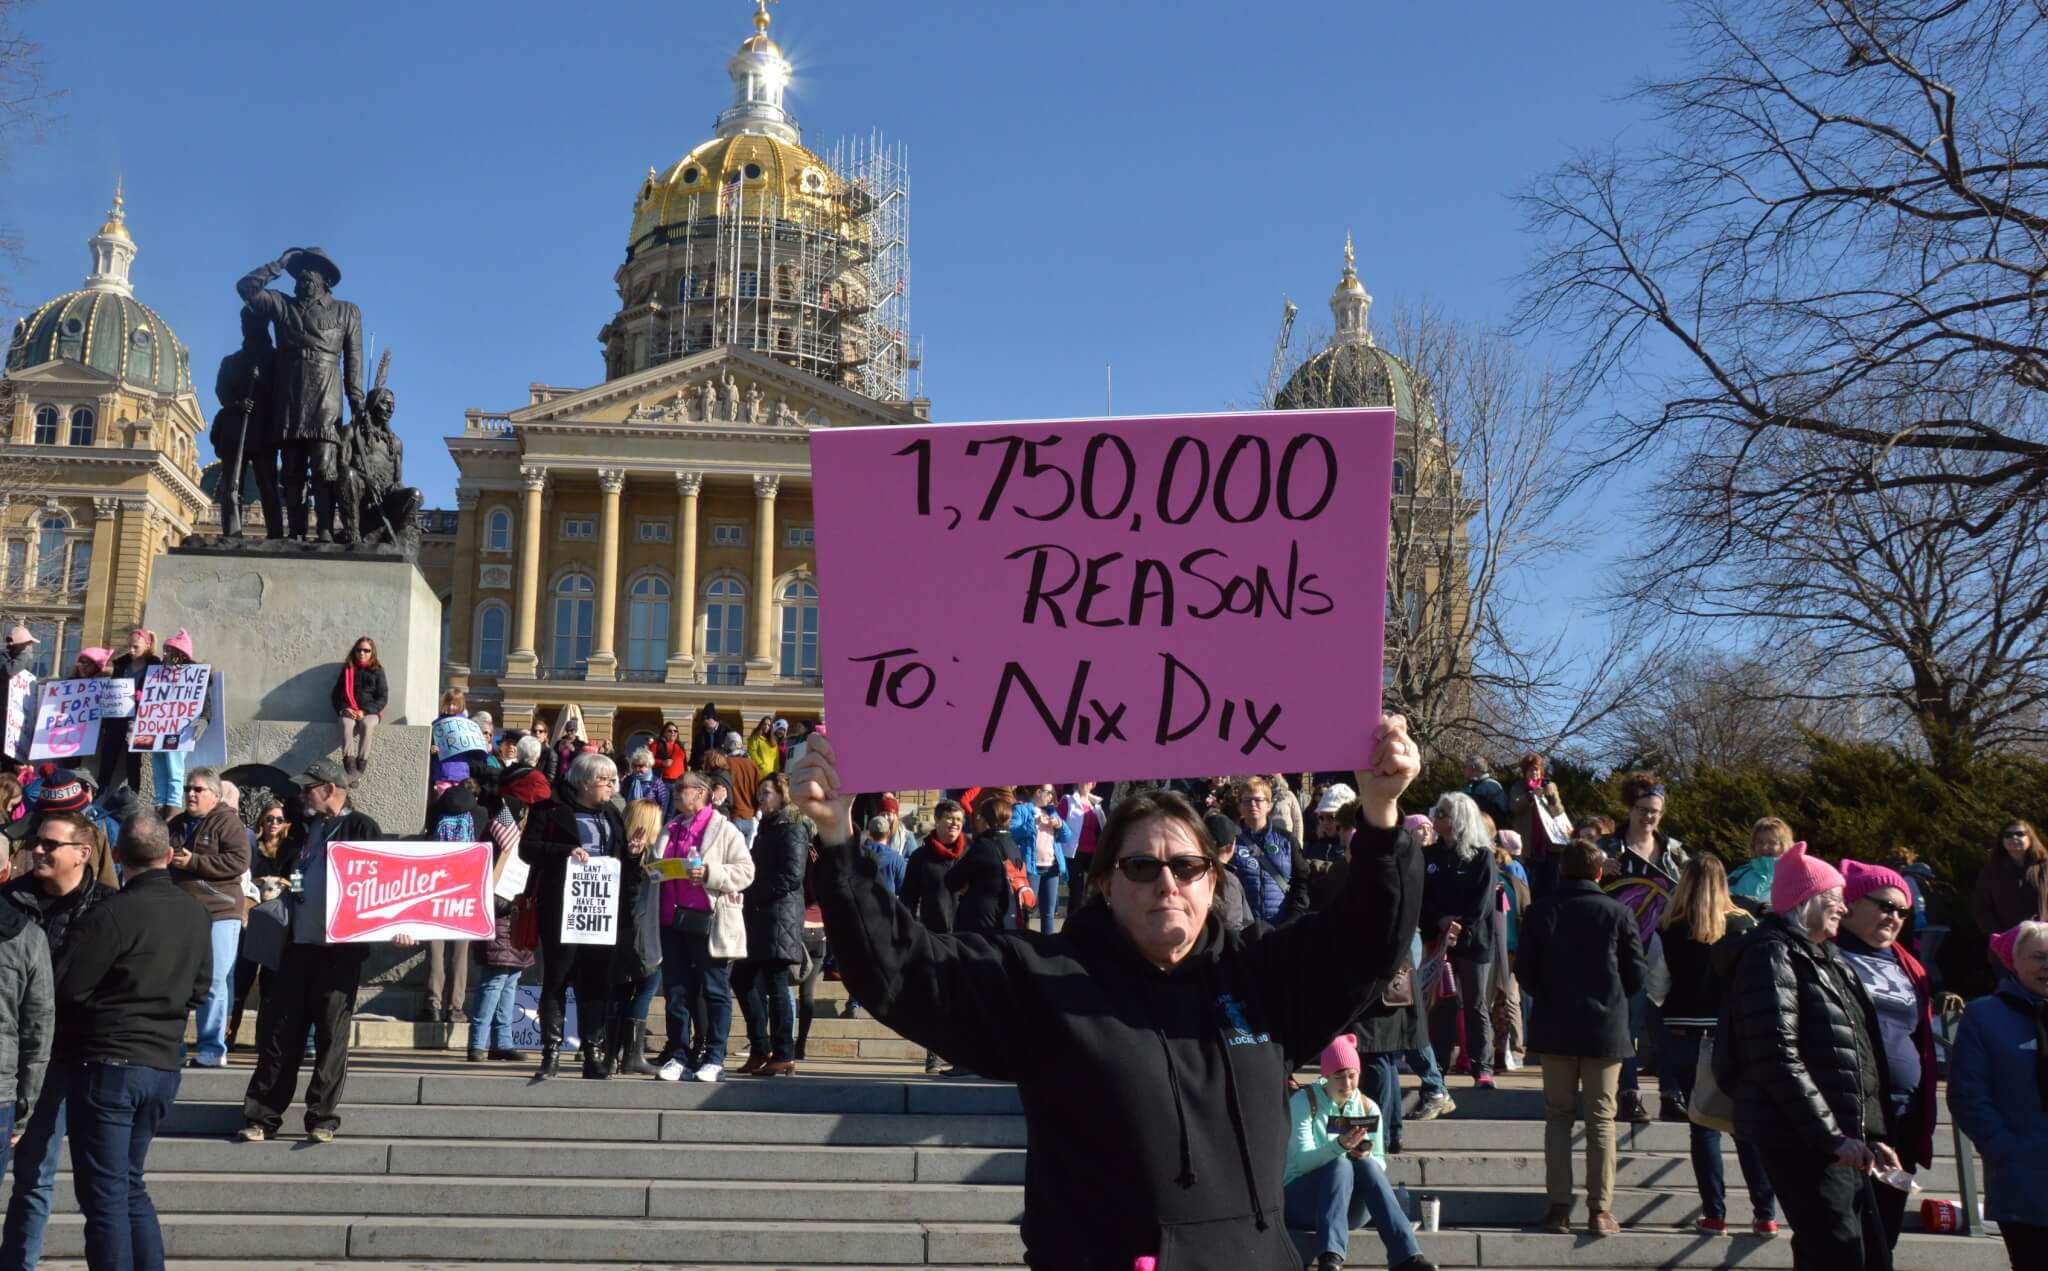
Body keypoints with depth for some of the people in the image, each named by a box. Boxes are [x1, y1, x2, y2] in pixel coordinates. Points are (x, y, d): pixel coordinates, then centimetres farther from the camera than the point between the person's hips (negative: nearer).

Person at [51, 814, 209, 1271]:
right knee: (130, 1186, 19)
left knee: (104, 1195, 1)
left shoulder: (112, 914, -16)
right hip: (163, 1064, 6)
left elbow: (66, 987, -12)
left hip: (106, 1064, -6)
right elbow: (200, 988, 12)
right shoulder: (195, 913, 3)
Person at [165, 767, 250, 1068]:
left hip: (218, 914, -7)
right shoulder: (177, 824, 18)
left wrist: (193, 862, -16)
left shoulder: (227, 822, -3)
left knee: (214, 983, -5)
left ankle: (213, 1049, 1)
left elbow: (240, 861, -15)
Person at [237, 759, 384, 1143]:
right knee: (278, 1032, 5)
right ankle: (262, 1117, 10)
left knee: (331, 1035, 0)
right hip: (299, 945, 6)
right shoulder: (306, 828, 17)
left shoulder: (361, 828, -3)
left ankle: (323, 1119, 7)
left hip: (341, 949, -6)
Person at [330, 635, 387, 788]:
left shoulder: (377, 671, 7)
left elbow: (383, 698, 1)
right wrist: (344, 709, -10)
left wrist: (365, 711, -14)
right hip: (349, 711, 1)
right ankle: (350, 768, -47)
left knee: (367, 724, -36)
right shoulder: (347, 670, 12)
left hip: (370, 711, -1)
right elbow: (336, 694, 11)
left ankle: (360, 768, -40)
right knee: (347, 724, -34)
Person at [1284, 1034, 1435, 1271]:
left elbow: (1380, 1162, 5)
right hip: (1301, 1199, -3)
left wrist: (1365, 1157, -19)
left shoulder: (1368, 1107, 6)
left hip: (1350, 1205, 3)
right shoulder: (1303, 1101, -7)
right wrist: (1339, 1145, -35)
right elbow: (1303, 1160, -17)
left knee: (1367, 1165, -28)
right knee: (1341, 1165, -33)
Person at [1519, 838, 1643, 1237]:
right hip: (1605, 1028, -1)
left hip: (1555, 1027, 1)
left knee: (1558, 1115, 8)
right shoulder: (1618, 913, -6)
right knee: (1601, 1118, 5)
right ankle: (1600, 1209, 3)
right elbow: (1636, 977, -1)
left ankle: (1560, 1207, 5)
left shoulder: (1540, 912, -4)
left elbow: (1527, 973, 0)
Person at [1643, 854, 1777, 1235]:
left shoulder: (1668, 933, -7)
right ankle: (1765, 1214, 11)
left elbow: (1656, 992, -2)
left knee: (1704, 1126, 7)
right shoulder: (1746, 925, -5)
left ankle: (1715, 1215, 8)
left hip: (1686, 1040, -1)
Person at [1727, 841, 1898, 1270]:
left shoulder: (1823, 957, 21)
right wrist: (1831, 1136, -19)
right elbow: (1778, 1058, -18)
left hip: (1840, 1142, 9)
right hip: (1799, 1140, -9)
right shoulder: (1772, 954, -9)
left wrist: (1870, 1135, 16)